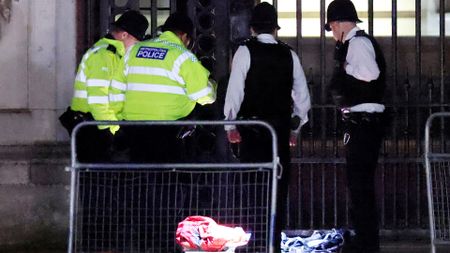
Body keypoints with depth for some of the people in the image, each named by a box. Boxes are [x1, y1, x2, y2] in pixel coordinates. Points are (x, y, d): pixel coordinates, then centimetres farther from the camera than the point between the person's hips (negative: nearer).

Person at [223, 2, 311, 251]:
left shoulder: (245, 51, -4)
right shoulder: (289, 55, 7)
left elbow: (235, 91, -7)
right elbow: (303, 97, 11)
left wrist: (230, 125, 2)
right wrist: (294, 128, 21)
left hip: (252, 127, -3)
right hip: (281, 127, 3)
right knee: (278, 185, 7)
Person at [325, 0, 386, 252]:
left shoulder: (357, 42, -13)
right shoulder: (360, 41, 18)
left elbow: (371, 73, -28)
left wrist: (346, 68, -14)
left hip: (362, 120, -10)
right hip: (366, 121, 10)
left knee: (360, 181, -8)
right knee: (361, 181, 16)